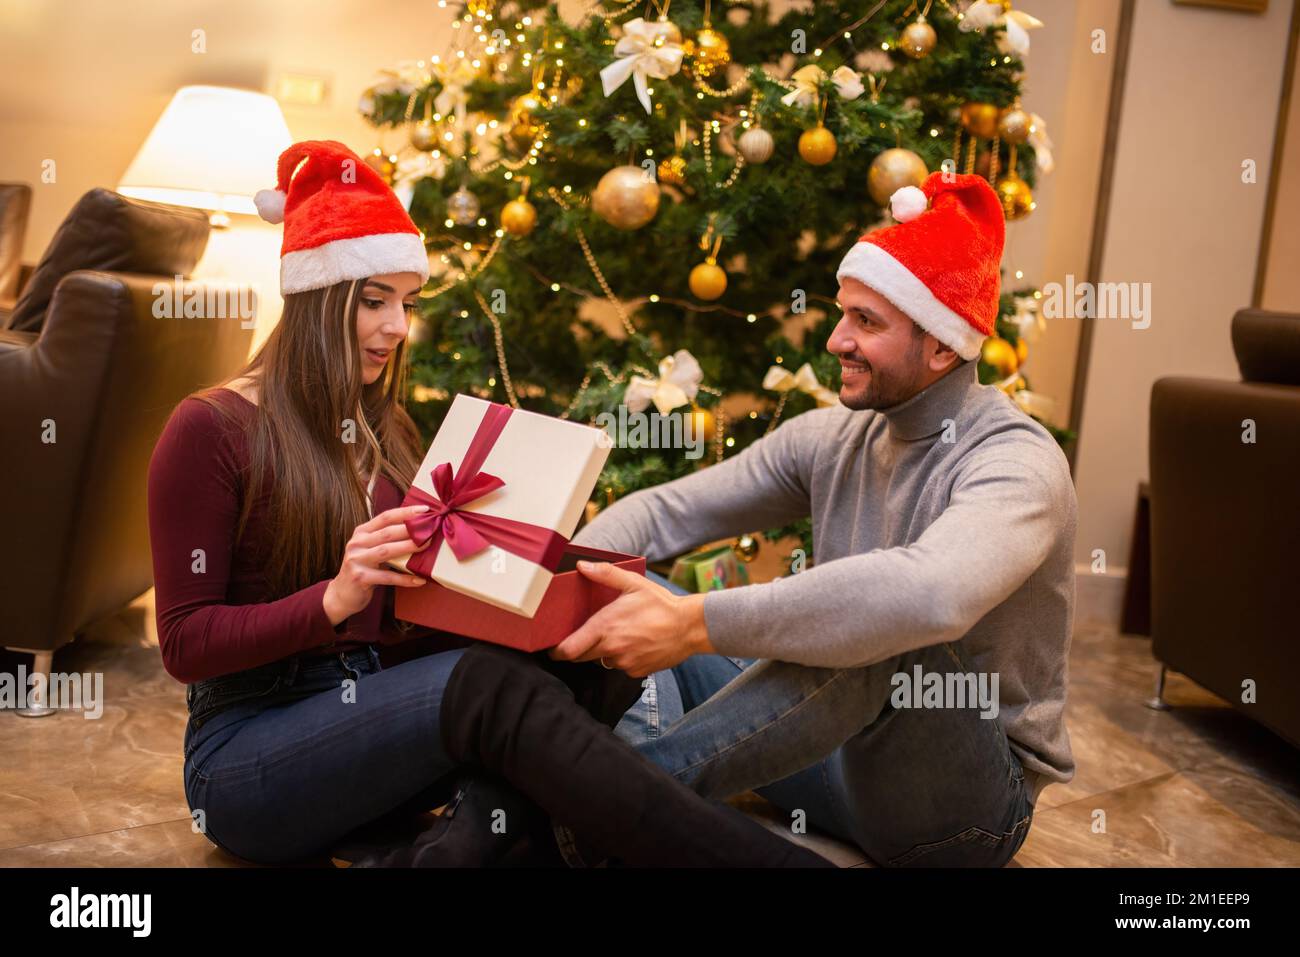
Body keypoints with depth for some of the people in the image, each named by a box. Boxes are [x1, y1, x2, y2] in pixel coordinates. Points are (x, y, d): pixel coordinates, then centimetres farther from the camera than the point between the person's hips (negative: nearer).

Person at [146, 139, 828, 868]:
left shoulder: (385, 429, 12)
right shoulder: (211, 430, -7)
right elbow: (185, 644, -9)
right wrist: (334, 598, -24)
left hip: (368, 724, 6)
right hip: (246, 756, -6)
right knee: (494, 687, -33)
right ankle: (770, 858, -36)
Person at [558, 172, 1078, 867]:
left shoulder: (1016, 463, -21)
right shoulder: (835, 437, 1)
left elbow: (931, 594, -43)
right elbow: (667, 511, 0)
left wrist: (695, 621, -45)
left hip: (968, 797, -6)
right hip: (845, 755, 6)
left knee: (874, 627, -37)